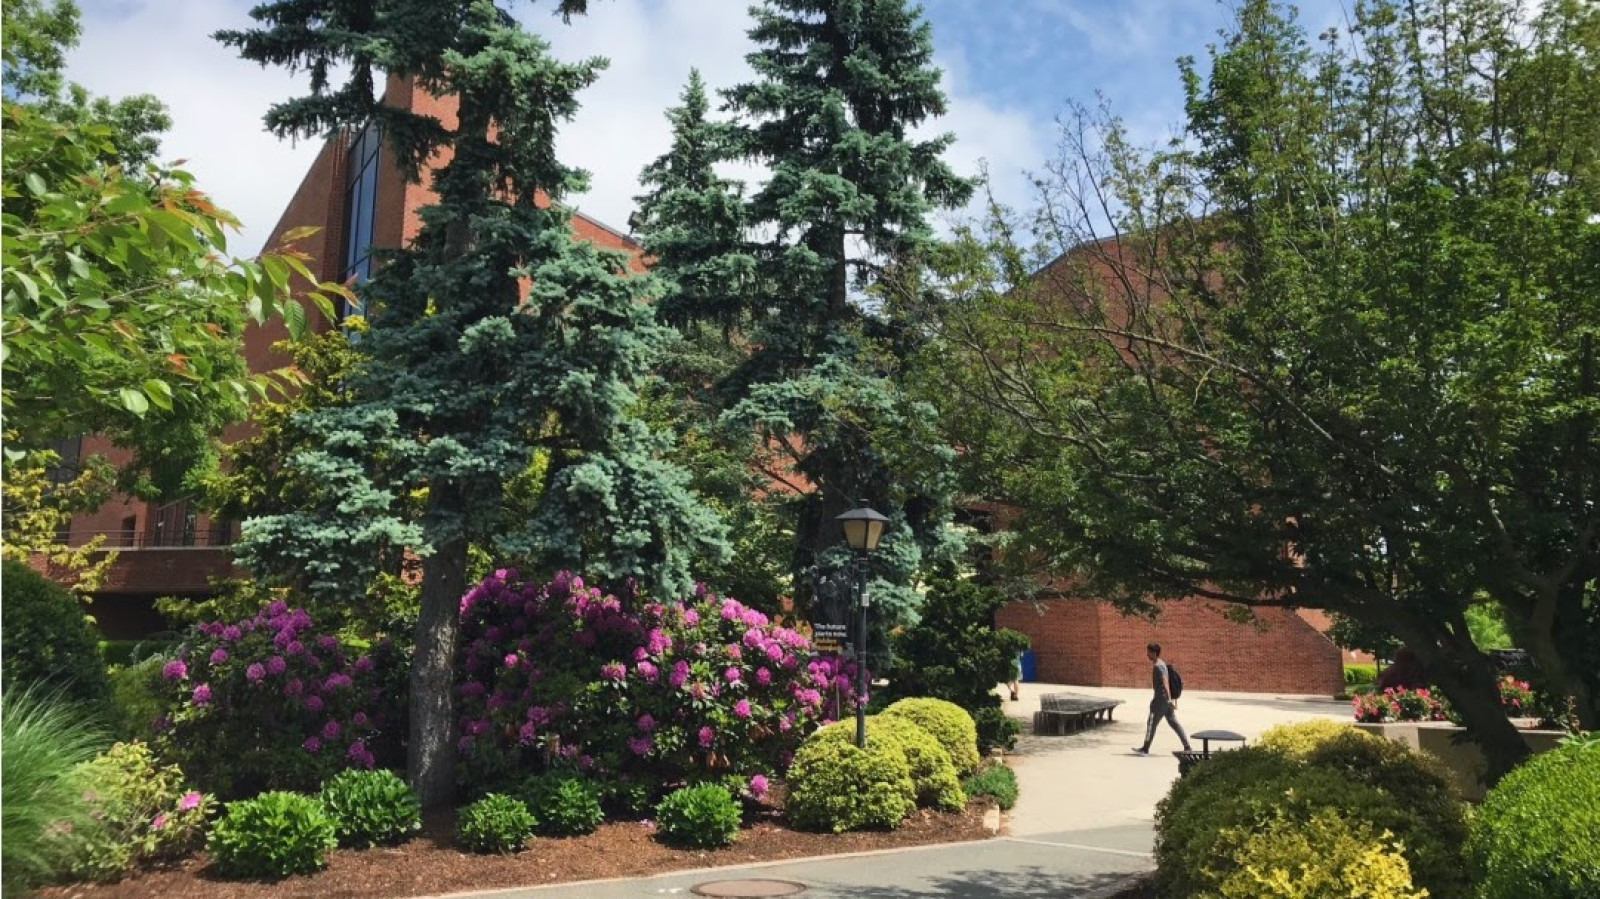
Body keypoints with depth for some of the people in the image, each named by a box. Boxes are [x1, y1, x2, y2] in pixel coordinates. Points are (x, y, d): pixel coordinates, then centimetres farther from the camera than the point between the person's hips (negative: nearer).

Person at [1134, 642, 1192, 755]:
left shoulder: (1157, 666, -16)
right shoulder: (1161, 664, 14)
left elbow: (1165, 682, -26)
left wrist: (1169, 699, -33)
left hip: (1161, 699, -10)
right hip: (1165, 699, 10)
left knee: (1151, 723, -2)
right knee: (1173, 722, 12)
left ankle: (1145, 749, 5)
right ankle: (1187, 747, 11)